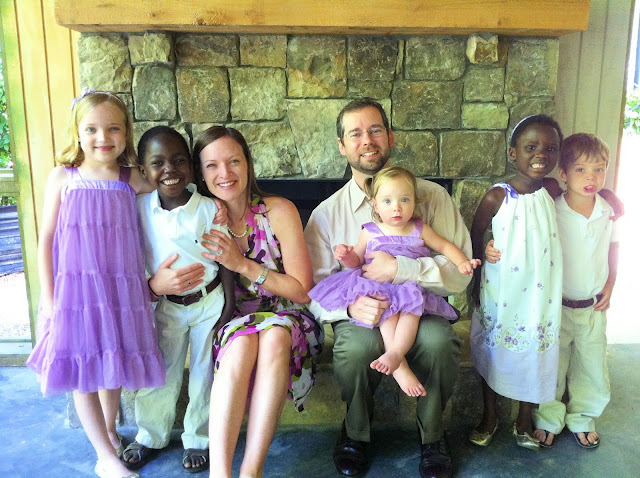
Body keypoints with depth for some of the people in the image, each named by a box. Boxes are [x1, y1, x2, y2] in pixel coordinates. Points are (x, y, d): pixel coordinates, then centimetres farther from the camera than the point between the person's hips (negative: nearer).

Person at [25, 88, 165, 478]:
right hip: (75, 289, -1)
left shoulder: (132, 179, 0)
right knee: (82, 371, 4)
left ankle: (109, 430, 42)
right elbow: (46, 240, -1)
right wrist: (48, 297, -3)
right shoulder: (62, 177, -3)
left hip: (121, 289, 1)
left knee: (113, 365, 15)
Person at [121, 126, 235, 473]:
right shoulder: (141, 207, -7)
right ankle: (150, 436, 36)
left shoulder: (209, 210, -15)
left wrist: (229, 305, -9)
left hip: (208, 303, -2)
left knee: (204, 373, 10)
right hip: (166, 305, 3)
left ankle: (198, 439, 30)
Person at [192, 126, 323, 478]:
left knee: (273, 337, -35)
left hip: (286, 320, -1)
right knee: (243, 343, -33)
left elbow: (302, 290, -8)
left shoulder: (279, 211, -9)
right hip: (233, 322, 1)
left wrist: (243, 264, -18)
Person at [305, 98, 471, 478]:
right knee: (356, 346, -33)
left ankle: (432, 434, 1)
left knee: (439, 341, -33)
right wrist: (350, 304, -23)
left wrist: (397, 269, -20)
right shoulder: (326, 214, 2)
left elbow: (460, 272, -7)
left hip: (422, 310, 0)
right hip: (361, 320, 0)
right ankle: (356, 432, 2)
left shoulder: (431, 197, 0)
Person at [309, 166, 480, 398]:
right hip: (379, 289, -1)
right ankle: (400, 366, -37)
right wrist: (346, 256, -9)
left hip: (412, 288, 1)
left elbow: (445, 246, 17)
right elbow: (357, 259, 14)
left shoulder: (419, 230, 9)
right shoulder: (370, 232, 7)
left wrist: (462, 262, 0)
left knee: (411, 306, -33)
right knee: (386, 306, -33)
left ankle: (395, 353, -44)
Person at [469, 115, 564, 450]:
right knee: (493, 355, 14)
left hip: (540, 293, 3)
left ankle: (524, 422, 38)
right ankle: (489, 418, 37)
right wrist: (476, 281, 3)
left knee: (534, 356, 15)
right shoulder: (497, 197, -15)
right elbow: (475, 239, -3)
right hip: (501, 293, -2)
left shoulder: (552, 191, -5)